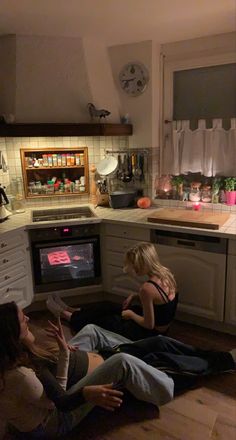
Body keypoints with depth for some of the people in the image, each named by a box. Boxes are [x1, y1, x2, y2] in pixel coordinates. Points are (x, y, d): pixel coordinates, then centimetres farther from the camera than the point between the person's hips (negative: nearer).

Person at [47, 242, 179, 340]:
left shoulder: (148, 288, -34)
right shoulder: (166, 273, -8)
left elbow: (149, 324, -25)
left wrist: (130, 314, -8)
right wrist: (134, 296, 3)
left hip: (150, 333, -8)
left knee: (100, 319, 11)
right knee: (106, 306, 19)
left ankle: (64, 314, 33)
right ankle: (71, 311, 39)